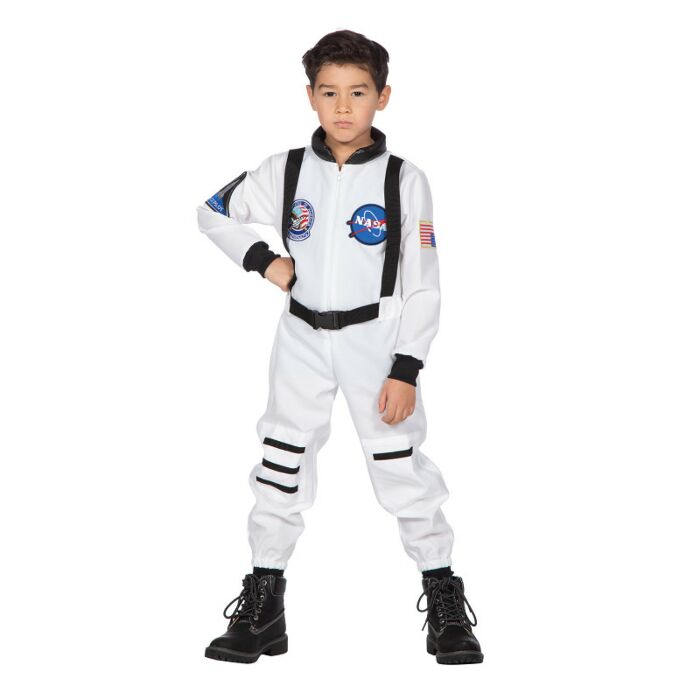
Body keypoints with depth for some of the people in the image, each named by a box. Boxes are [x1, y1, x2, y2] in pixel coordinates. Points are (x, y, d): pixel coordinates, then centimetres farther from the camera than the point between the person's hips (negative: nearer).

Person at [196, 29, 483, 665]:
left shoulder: (404, 180, -7)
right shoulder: (287, 171, 1)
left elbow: (424, 288, -6)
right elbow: (213, 213, 13)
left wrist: (406, 370, -11)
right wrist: (262, 258, -2)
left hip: (377, 340, -3)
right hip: (303, 338, 3)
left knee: (403, 464, -3)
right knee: (281, 465, 6)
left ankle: (445, 601, 11)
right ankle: (263, 605, 17)